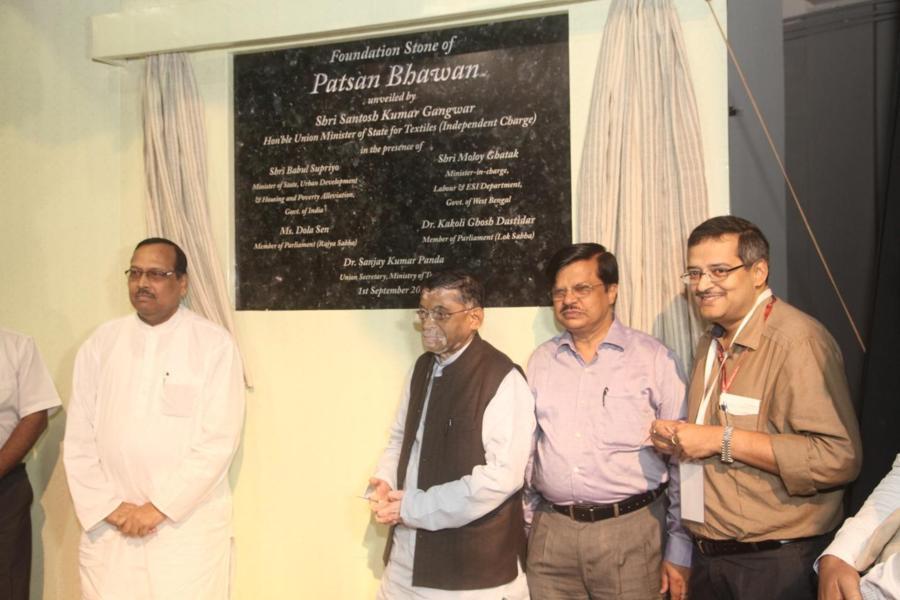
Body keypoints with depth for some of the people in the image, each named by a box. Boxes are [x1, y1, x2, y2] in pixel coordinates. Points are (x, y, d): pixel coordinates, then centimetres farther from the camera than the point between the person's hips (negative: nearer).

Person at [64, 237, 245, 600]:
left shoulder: (214, 345, -5)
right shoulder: (100, 343, 6)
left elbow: (218, 441, -10)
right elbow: (78, 439, 5)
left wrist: (160, 508, -11)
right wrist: (108, 507, -3)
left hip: (188, 526, -3)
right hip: (108, 528, 3)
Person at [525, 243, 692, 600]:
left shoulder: (654, 359, -3)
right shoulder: (541, 361, 8)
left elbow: (682, 460, -3)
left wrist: (679, 552, -3)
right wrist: (524, 529, 12)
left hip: (631, 532, -3)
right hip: (551, 533, 3)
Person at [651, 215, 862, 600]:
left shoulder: (796, 340, -18)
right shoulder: (711, 343, 11)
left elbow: (839, 458, -26)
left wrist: (722, 440, -23)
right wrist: (675, 438, 2)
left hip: (777, 565, -7)